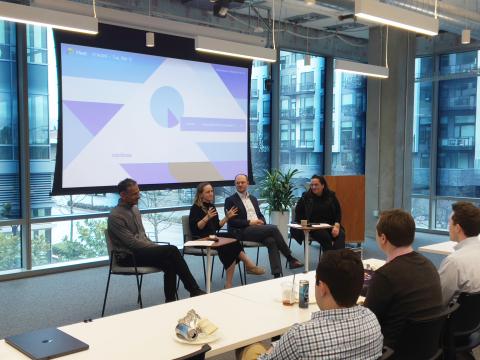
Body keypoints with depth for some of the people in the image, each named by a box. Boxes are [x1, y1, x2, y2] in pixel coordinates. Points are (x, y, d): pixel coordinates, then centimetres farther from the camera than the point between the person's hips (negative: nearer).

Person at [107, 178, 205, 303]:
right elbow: (132, 243, -19)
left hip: (140, 250, 7)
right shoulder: (115, 216, -15)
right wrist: (156, 248, -14)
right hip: (128, 256, -7)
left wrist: (156, 247, 2)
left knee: (169, 263, -23)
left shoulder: (134, 209, 12)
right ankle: (194, 290, -18)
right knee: (172, 251, -24)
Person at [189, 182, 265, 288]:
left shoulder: (212, 206, 17)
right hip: (201, 240, -6)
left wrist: (227, 217, 5)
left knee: (231, 240, -25)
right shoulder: (195, 208, -3)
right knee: (230, 242, -28)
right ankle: (249, 265, -26)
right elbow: (195, 228, -14)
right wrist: (207, 218, -25)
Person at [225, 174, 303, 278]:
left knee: (272, 241, -27)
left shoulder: (253, 198, 22)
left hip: (258, 228, 5)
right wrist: (249, 222, -14)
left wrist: (262, 222, -3)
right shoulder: (230, 200, 3)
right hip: (242, 231, -5)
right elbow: (231, 221, -6)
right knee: (273, 228, -25)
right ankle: (290, 258, -15)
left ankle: (277, 274, -32)